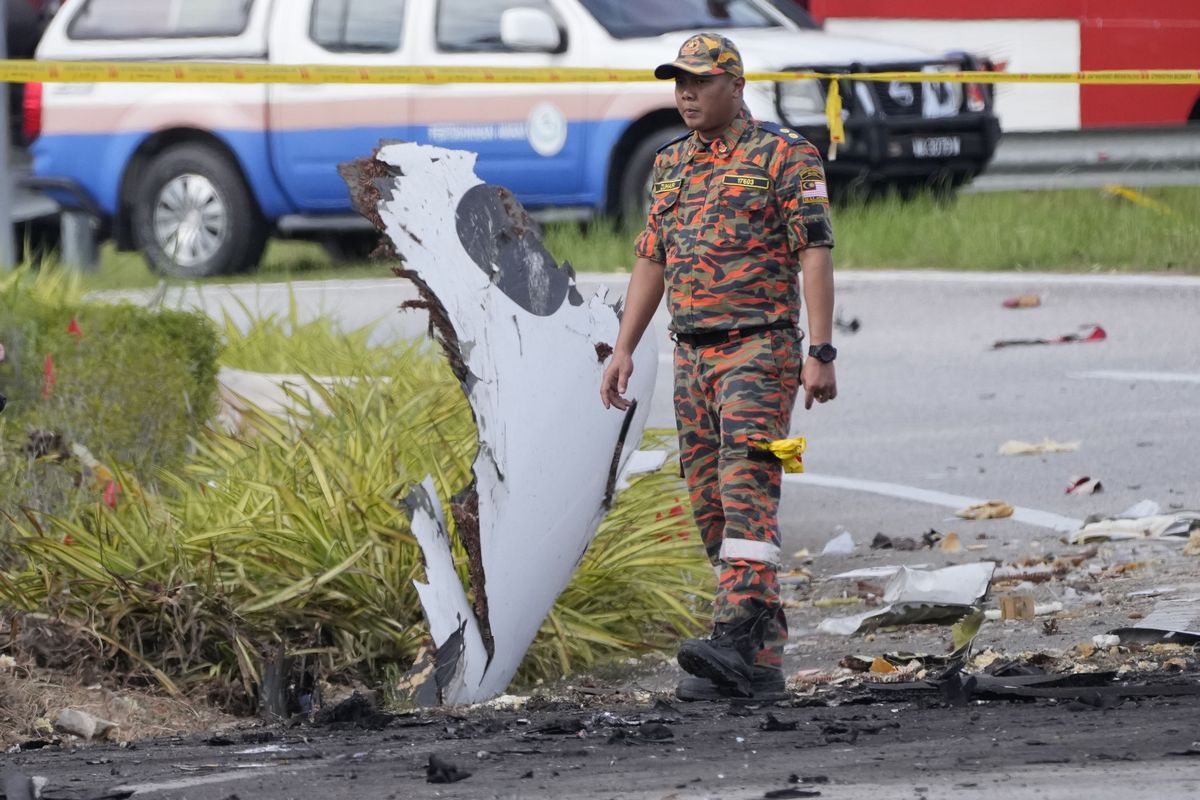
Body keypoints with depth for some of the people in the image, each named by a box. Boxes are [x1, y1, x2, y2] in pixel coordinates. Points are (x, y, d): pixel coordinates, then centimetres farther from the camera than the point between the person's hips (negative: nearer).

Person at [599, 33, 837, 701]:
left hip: (760, 350, -7)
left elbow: (815, 255, -9)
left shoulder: (785, 156, -4)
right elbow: (651, 263, 20)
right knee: (711, 507, 4)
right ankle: (762, 663, 7)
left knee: (748, 493, -19)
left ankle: (738, 639, -31)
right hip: (694, 354, 7)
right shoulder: (671, 165, 16)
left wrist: (822, 354, -16)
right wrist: (624, 350, 11)